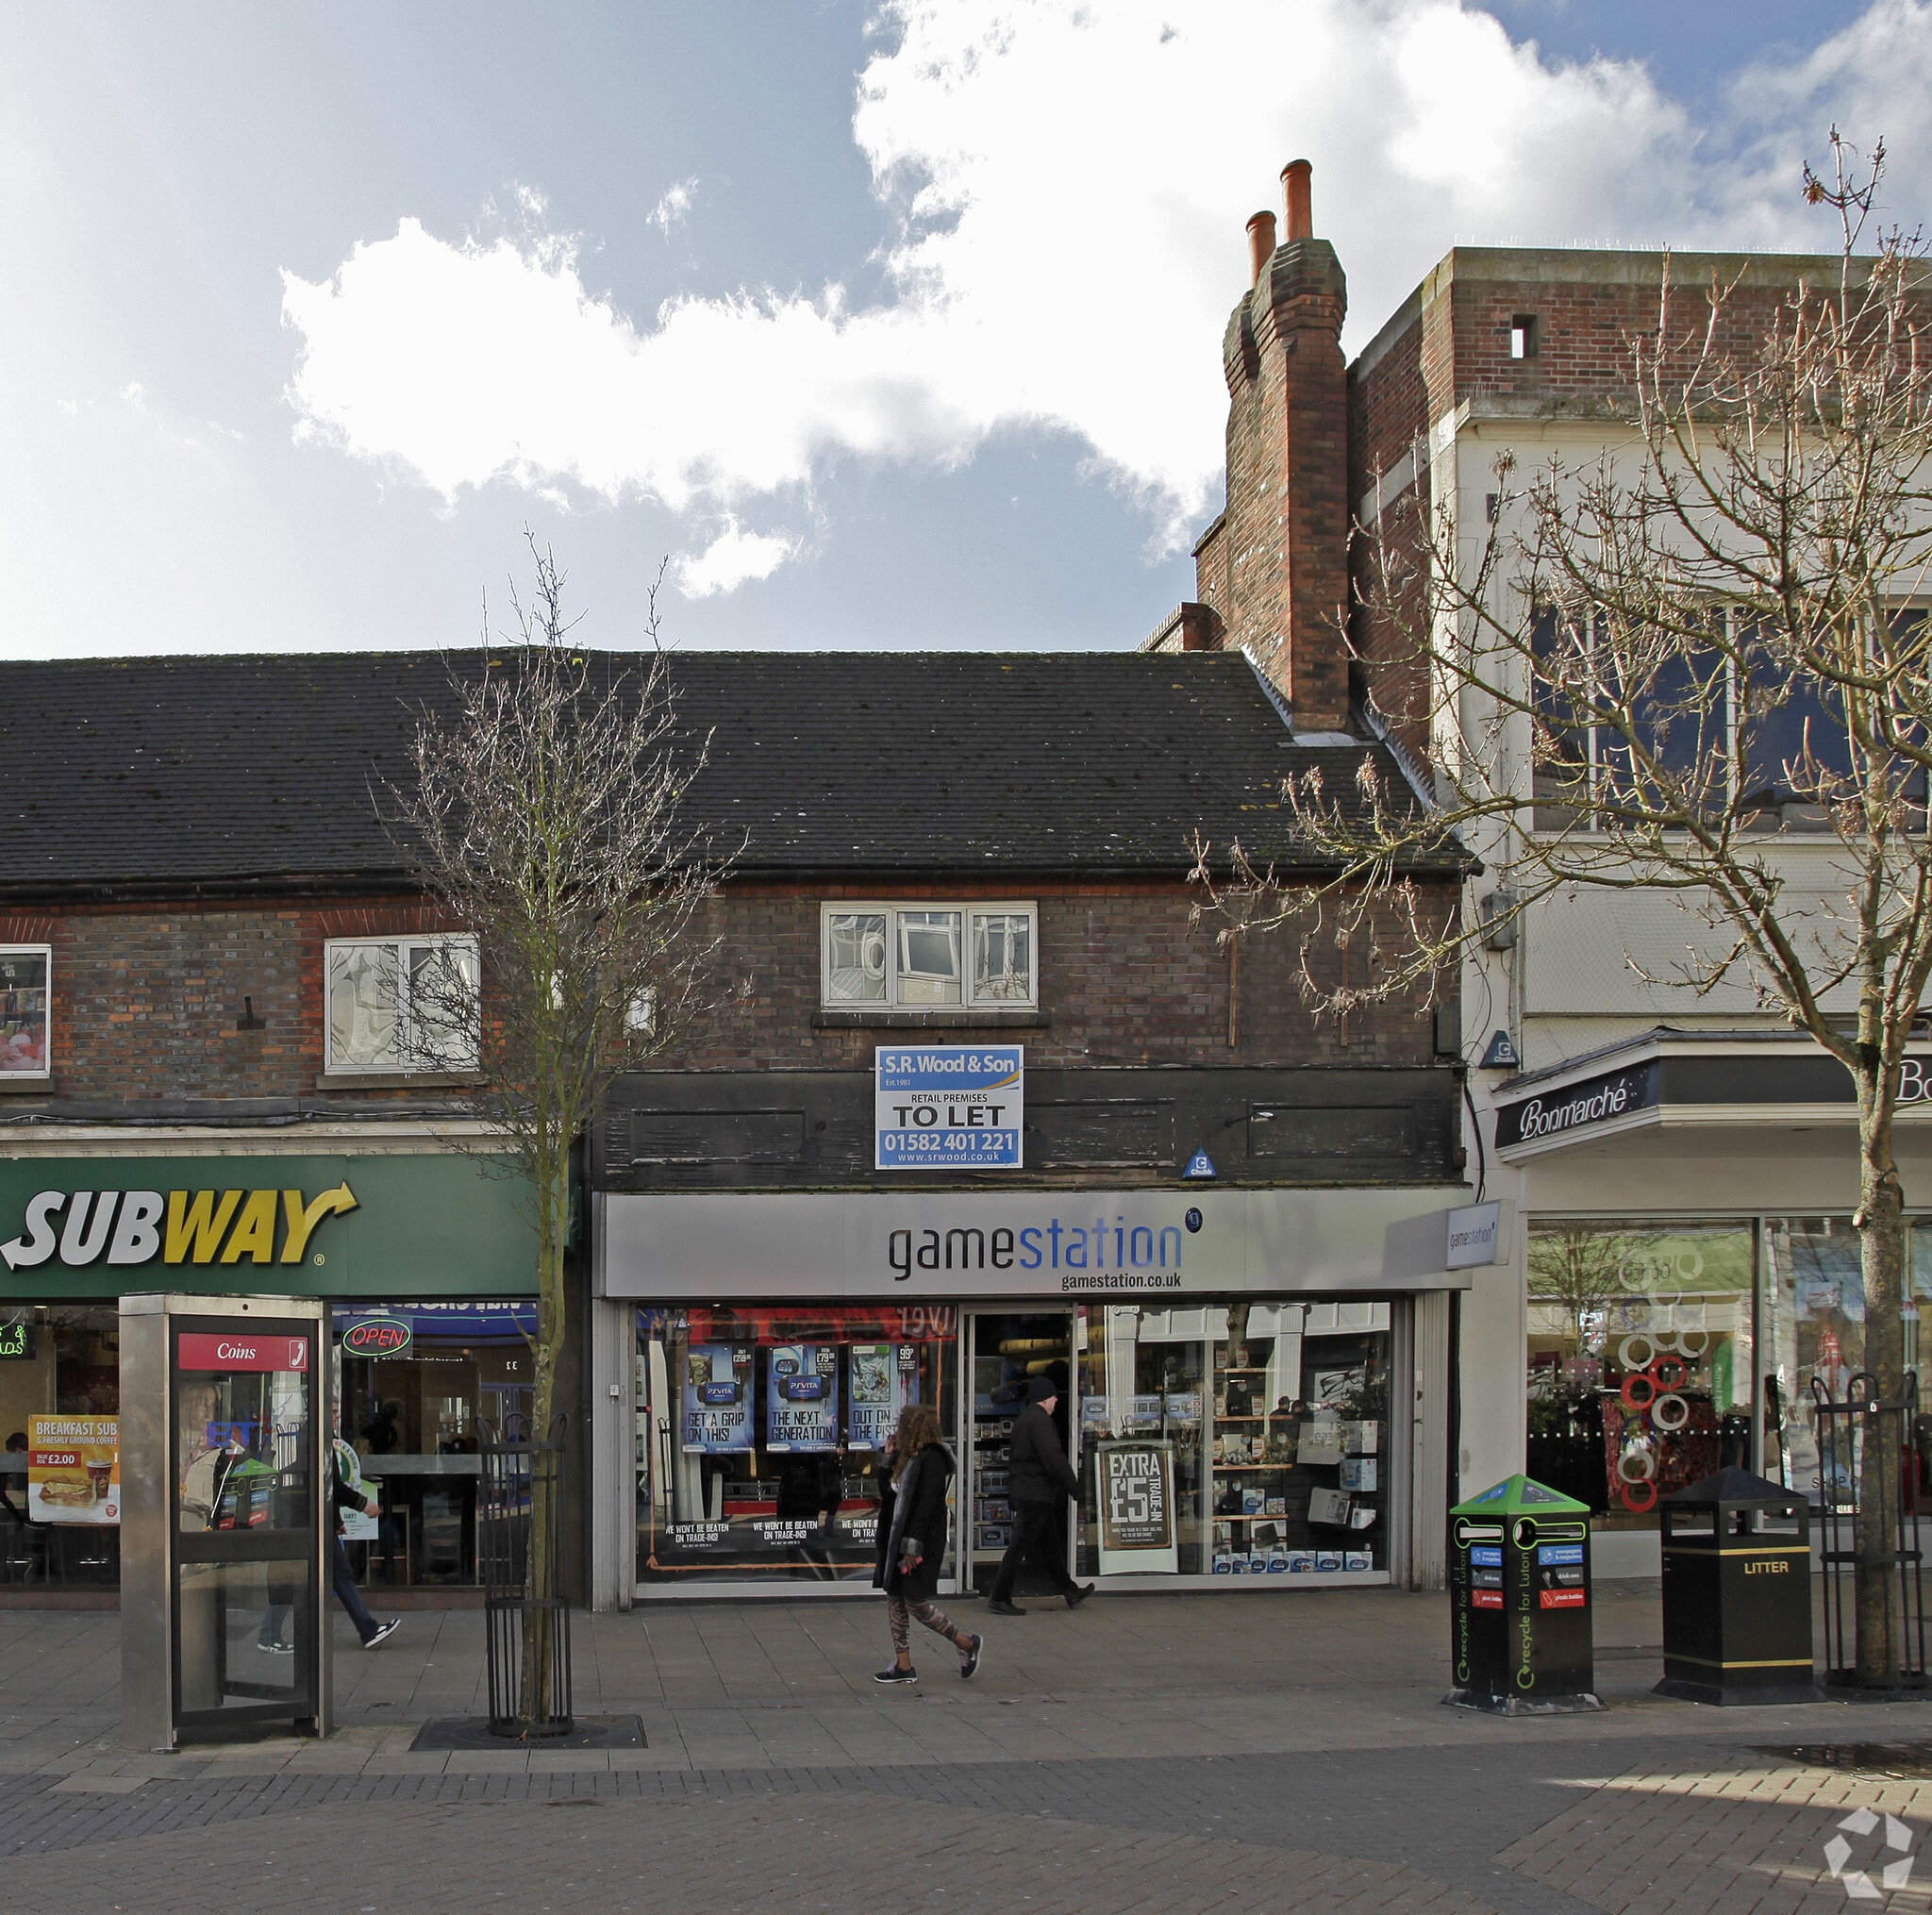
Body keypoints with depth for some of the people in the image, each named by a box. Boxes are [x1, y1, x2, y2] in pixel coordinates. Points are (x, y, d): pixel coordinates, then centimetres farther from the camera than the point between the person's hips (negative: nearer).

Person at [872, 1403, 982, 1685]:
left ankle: (967, 1644, 9)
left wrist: (912, 1546, -25)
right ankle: (903, 1665, 13)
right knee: (894, 1598, 9)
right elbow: (890, 1494, 17)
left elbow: (926, 1506, -22)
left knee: (916, 1602, -6)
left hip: (920, 1544, -10)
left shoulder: (931, 1460, -17)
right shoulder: (909, 1458, 14)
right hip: (896, 1540, 10)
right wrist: (889, 1459, 9)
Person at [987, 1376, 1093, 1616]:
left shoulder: (1022, 1418, 17)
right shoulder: (1040, 1419, -14)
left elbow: (1014, 1457, 22)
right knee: (1019, 1546, -7)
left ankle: (1070, 1592, 24)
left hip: (1021, 1491, 10)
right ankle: (999, 1599, -5)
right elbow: (1053, 1456, -22)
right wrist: (1074, 1486, -16)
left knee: (1050, 1544, 16)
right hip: (1036, 1494, -10)